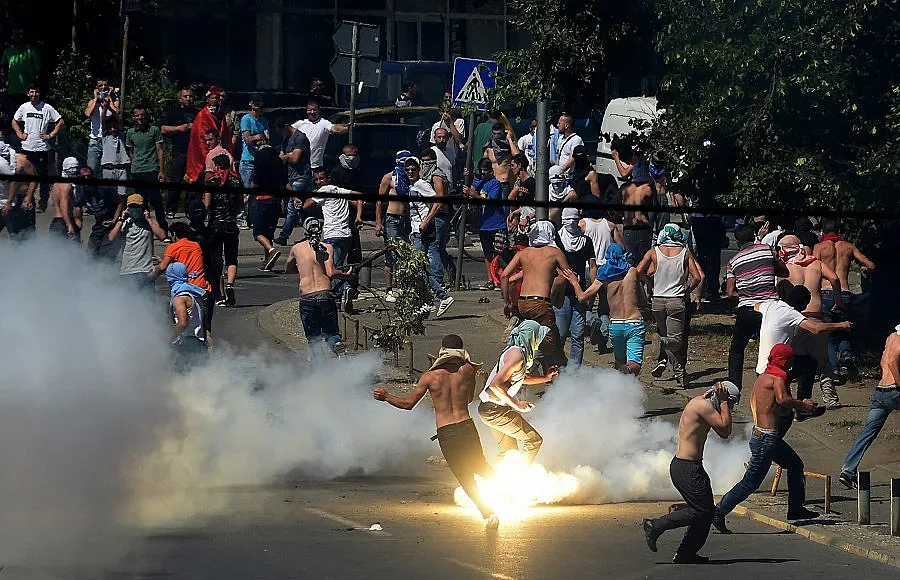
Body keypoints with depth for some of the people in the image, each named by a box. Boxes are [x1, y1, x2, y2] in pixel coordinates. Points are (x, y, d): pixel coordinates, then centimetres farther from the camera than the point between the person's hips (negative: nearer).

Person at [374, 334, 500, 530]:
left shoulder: (431, 377, -4)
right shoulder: (467, 371, -2)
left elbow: (408, 403, 1)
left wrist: (386, 396, 13)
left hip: (445, 433, -1)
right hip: (466, 426, 1)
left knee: (466, 478, 8)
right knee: (481, 467, 27)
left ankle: (488, 513, 4)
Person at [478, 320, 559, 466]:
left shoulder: (517, 351, 10)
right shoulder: (517, 354, -21)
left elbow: (519, 378, 29)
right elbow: (496, 384, -29)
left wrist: (545, 378, 22)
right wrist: (516, 404, -22)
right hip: (495, 410, -10)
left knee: (510, 450, 20)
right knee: (533, 440, -4)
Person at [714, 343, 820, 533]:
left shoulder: (763, 377, 14)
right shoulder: (777, 377, -13)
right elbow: (782, 399, -31)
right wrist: (803, 405, -16)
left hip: (759, 431, 10)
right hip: (766, 438, -10)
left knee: (795, 464, 23)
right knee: (751, 482, -5)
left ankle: (796, 509, 31)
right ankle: (718, 513, -2)